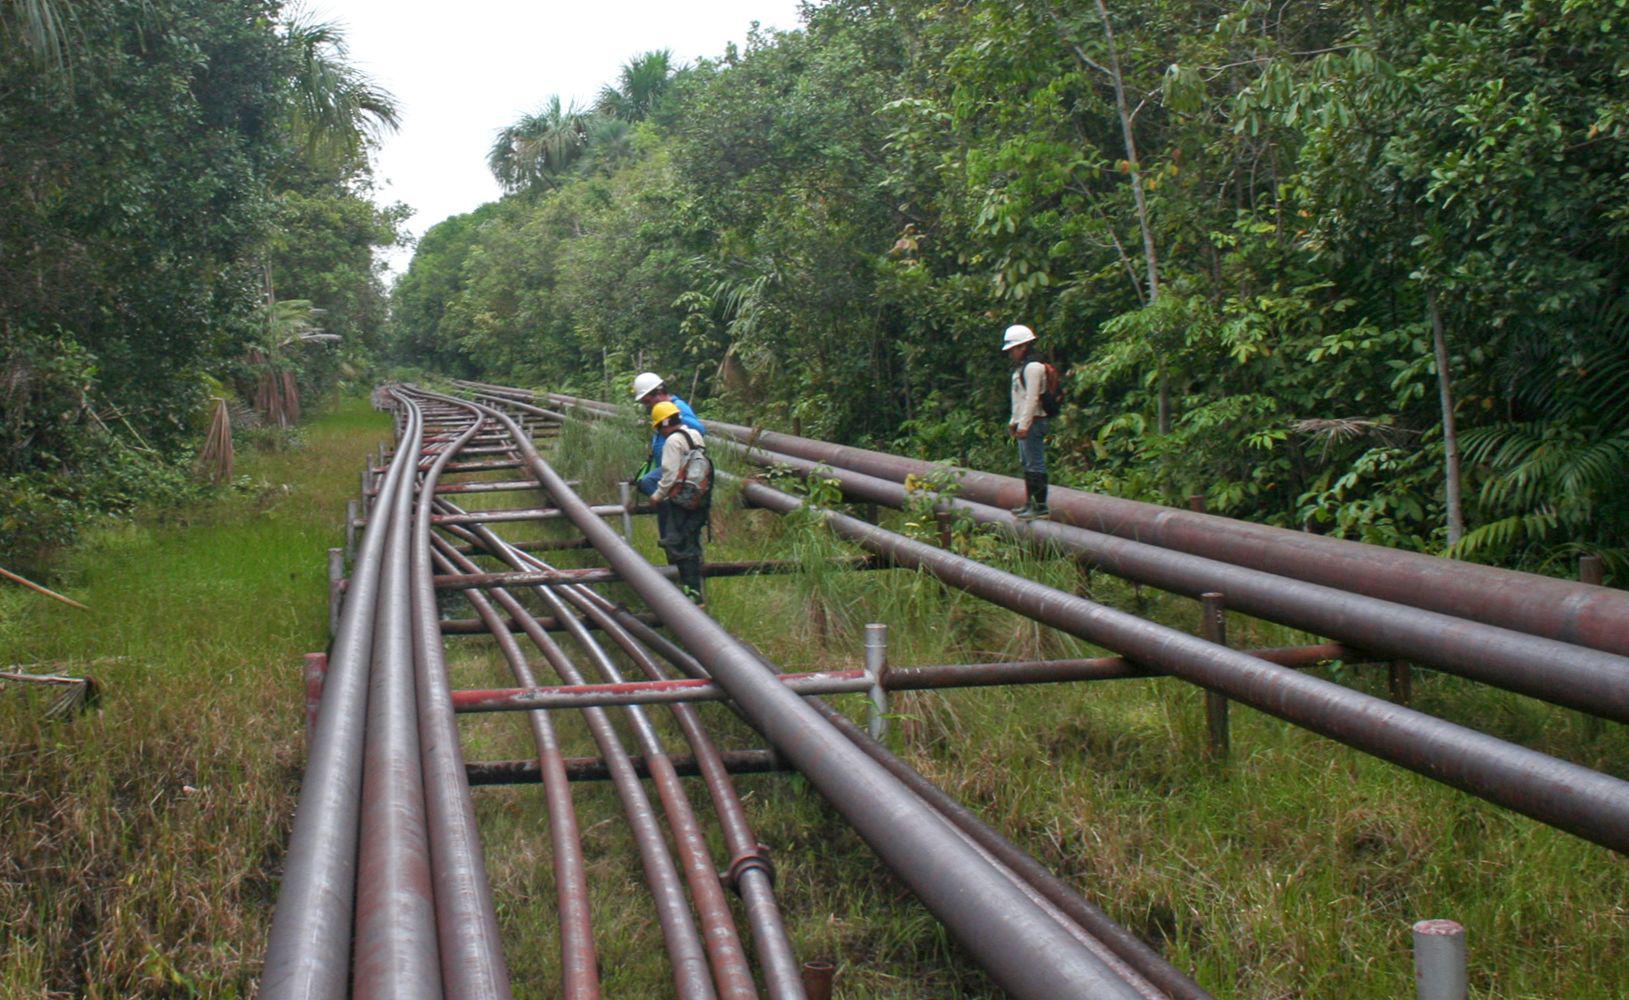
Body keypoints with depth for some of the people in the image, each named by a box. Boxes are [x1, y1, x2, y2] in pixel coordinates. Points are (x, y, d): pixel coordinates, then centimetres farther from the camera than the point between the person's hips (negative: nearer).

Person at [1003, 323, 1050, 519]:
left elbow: (1032, 398, -20)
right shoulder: (1019, 368, 19)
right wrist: (1013, 421, 23)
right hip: (1024, 423, 11)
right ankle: (1030, 503, 22)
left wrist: (1023, 424, -22)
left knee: (1035, 464, -10)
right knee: (1026, 463, 15)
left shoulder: (1033, 367, -14)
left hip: (1033, 422, -11)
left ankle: (1041, 506, -10)